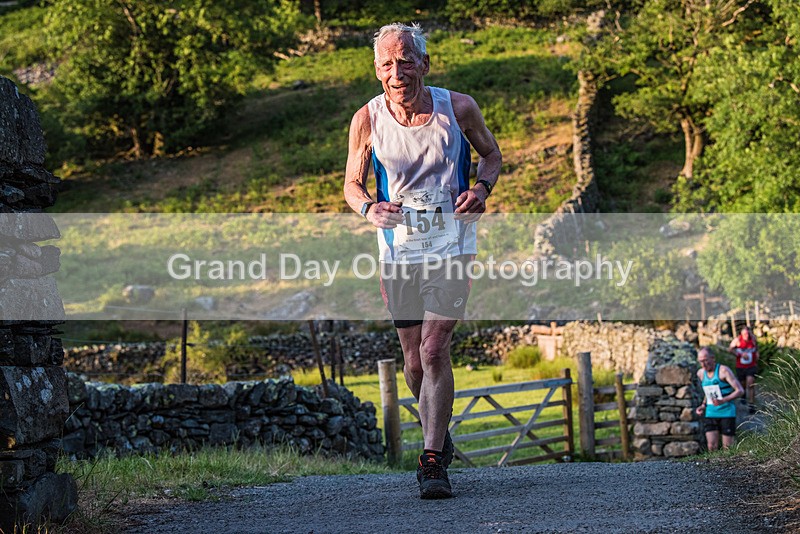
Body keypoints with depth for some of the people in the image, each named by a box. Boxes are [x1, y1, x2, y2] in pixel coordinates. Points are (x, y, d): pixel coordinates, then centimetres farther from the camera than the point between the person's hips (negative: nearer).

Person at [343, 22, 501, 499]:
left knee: (434, 350, -14)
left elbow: (492, 154, 11)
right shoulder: (367, 121, -5)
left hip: (451, 242, -2)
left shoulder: (459, 109, -6)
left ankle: (433, 463, -9)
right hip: (399, 245, 2)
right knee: (414, 361, 8)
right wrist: (369, 207, -16)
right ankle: (439, 435, 36)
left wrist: (482, 187, -10)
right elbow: (353, 183, 7)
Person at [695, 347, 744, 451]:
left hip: (727, 413, -5)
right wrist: (703, 405, 8)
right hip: (710, 414, 5)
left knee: (728, 448, -4)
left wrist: (723, 400, -26)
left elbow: (740, 391, -14)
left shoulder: (723, 371, -11)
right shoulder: (700, 373, 8)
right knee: (712, 447, -6)